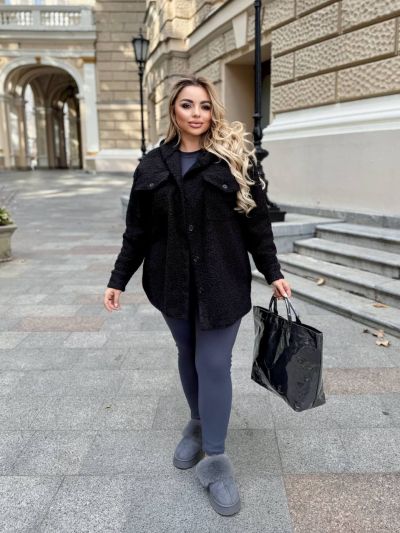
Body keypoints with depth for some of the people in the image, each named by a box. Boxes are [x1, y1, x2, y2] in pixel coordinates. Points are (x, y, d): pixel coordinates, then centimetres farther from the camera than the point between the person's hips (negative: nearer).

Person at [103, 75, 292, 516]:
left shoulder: (235, 158, -2)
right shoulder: (152, 165, 5)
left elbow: (256, 220, 0)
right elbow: (137, 229, 7)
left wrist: (273, 273, 0)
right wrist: (118, 279, 5)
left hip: (221, 281, -3)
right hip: (173, 282, 3)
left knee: (214, 364, -2)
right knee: (188, 356, 17)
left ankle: (215, 462, 11)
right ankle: (197, 424, 40)